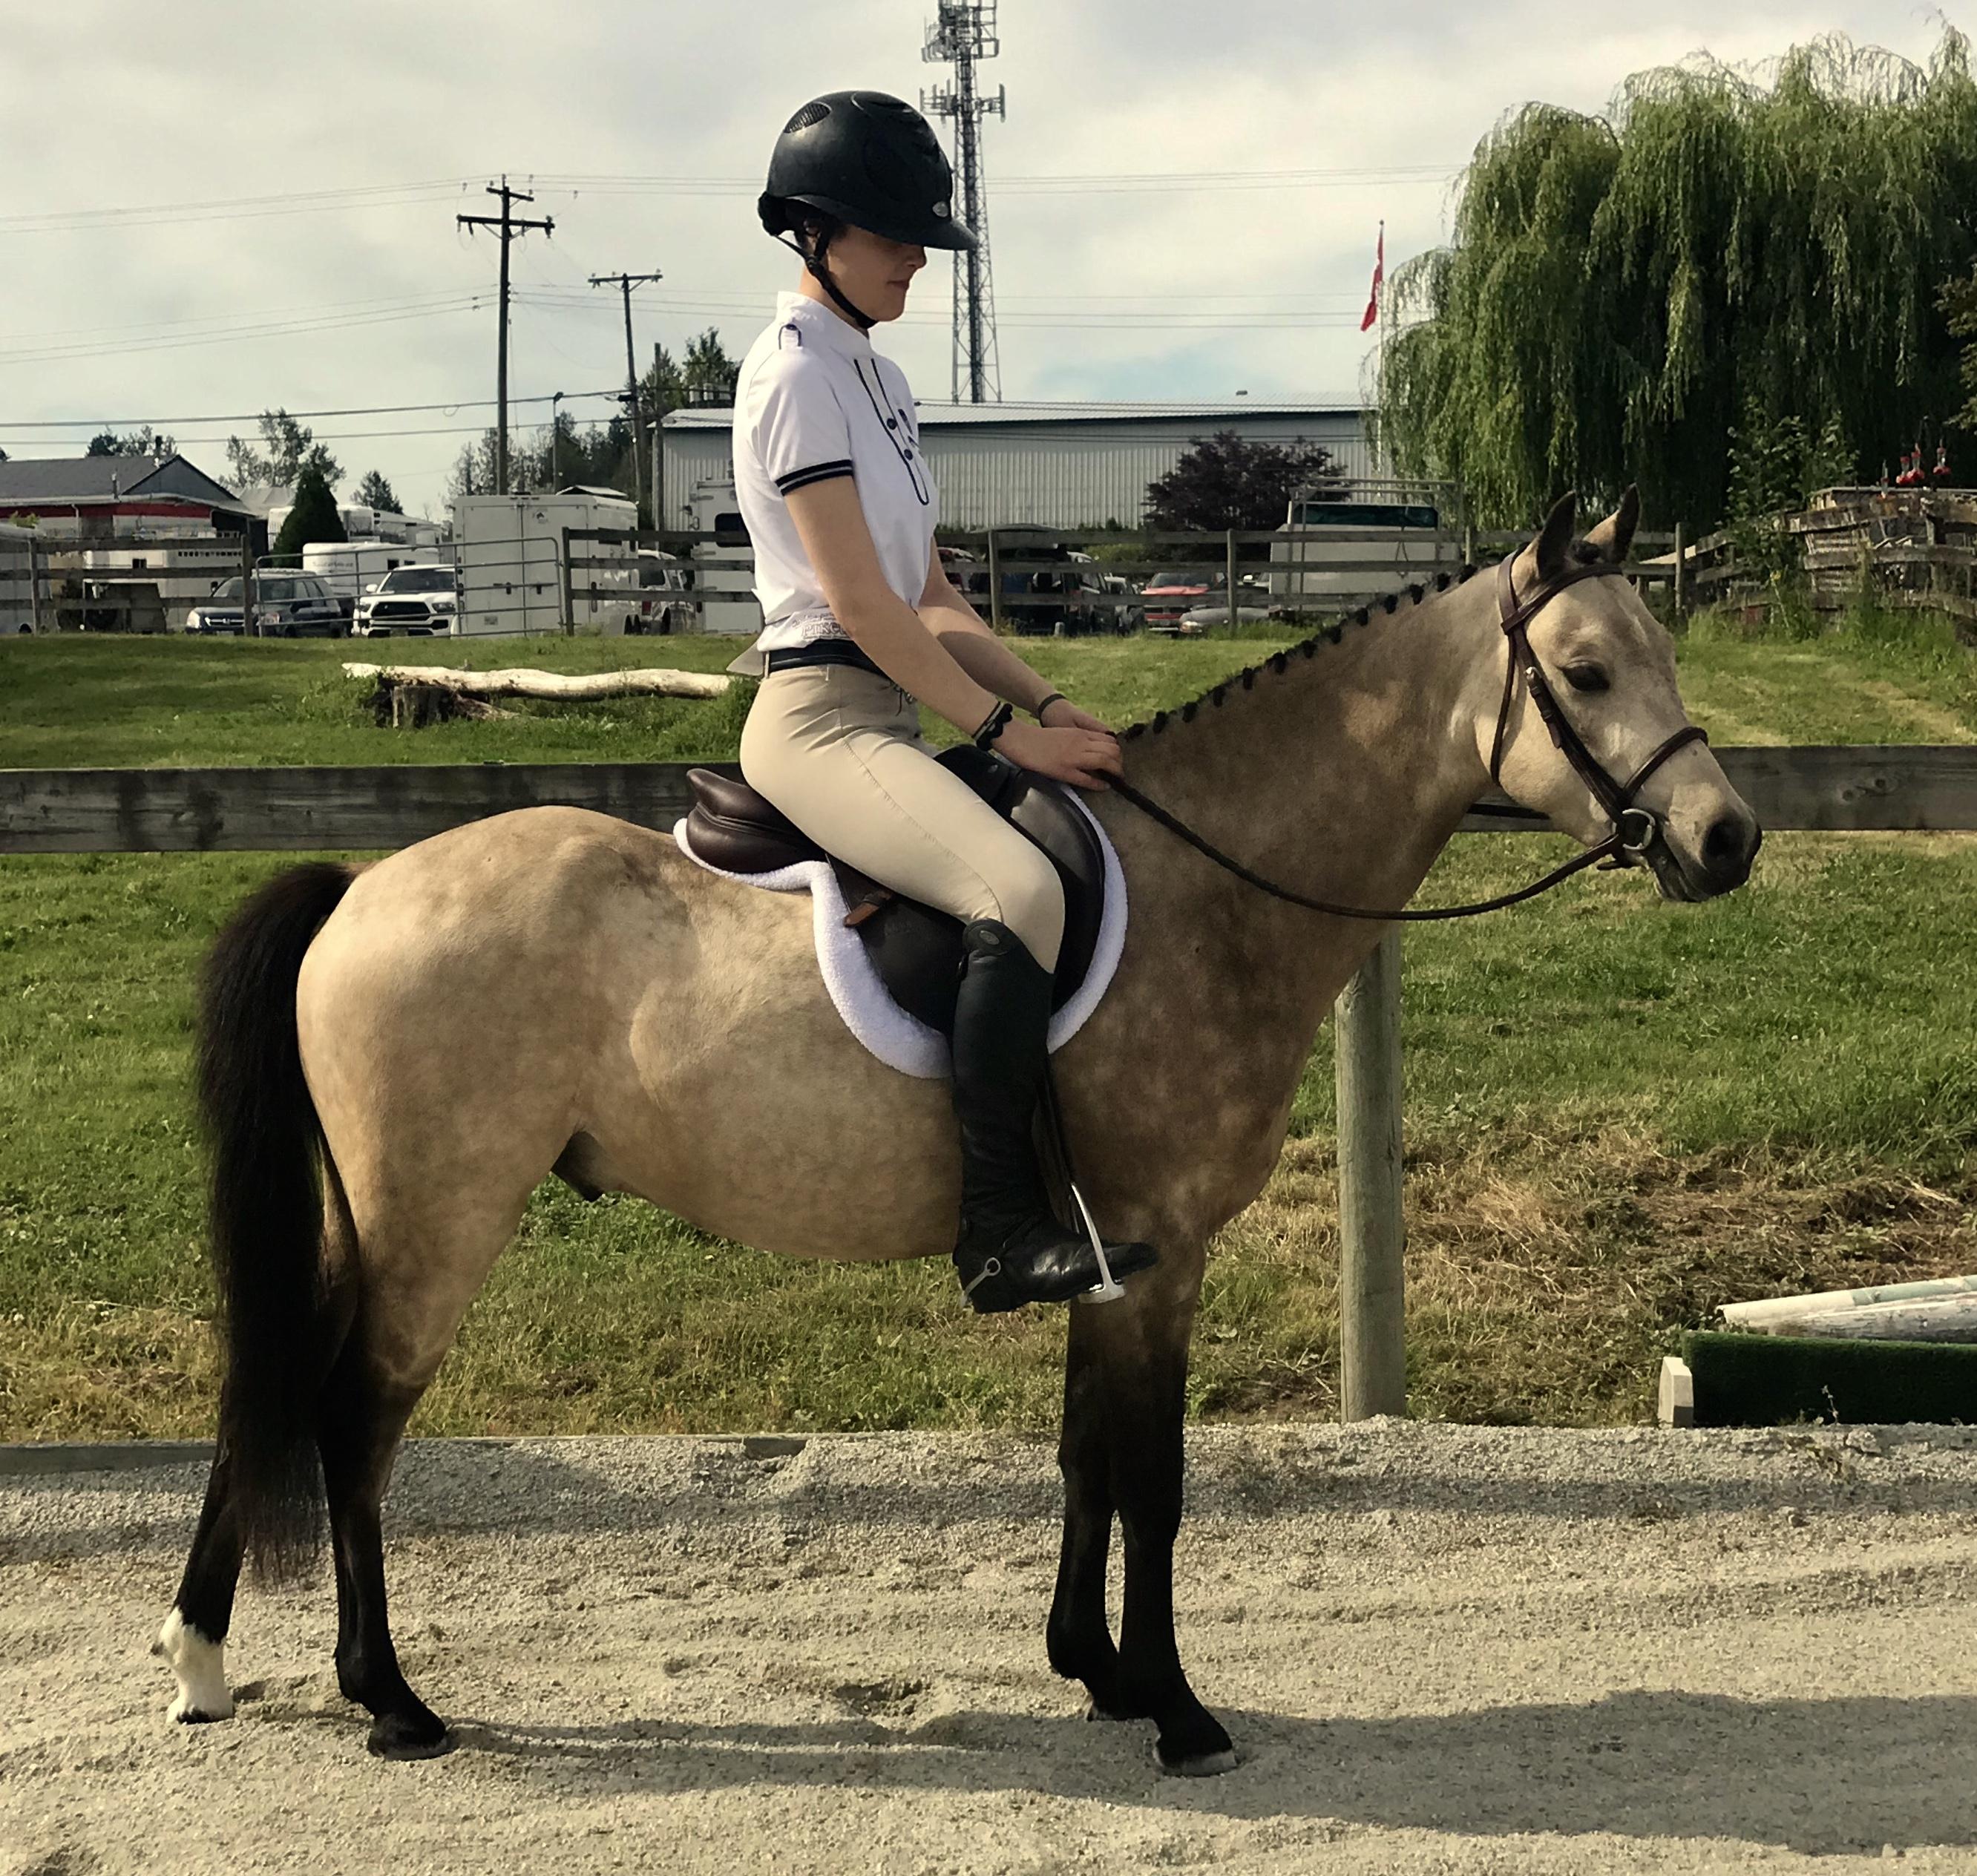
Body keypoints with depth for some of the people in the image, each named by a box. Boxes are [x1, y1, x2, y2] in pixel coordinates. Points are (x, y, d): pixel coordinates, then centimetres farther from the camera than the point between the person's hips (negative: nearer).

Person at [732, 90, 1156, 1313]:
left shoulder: (880, 381, 19)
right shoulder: (795, 376, -9)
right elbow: (859, 601, -17)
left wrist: (1054, 707, 6)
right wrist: (1008, 730, -17)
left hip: (895, 715, 10)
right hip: (820, 711, -10)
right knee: (1020, 891, -31)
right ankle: (1003, 1231, -30)